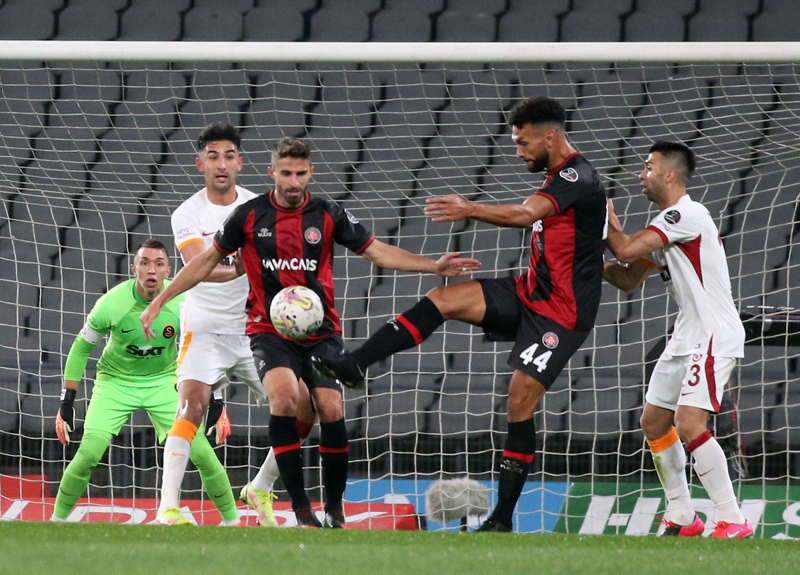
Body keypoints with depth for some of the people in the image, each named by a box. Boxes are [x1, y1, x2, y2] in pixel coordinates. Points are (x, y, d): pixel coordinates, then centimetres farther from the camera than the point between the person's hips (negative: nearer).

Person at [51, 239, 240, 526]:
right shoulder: (111, 305, -23)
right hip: (115, 381, -1)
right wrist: (66, 402, -7)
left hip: (163, 381, 1)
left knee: (202, 453, -11)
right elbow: (80, 349, -7)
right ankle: (58, 518, 5)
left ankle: (232, 519, 8)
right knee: (89, 454, -18)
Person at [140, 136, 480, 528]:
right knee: (284, 396, -27)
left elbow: (379, 252, 5)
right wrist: (159, 301, 8)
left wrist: (434, 267, -6)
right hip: (269, 330, -2)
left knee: (331, 410, -14)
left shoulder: (328, 216, 1)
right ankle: (301, 509, -23)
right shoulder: (249, 216, -1)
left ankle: (335, 507, 5)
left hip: (321, 331, 2)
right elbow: (208, 260, 10)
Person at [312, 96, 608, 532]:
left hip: (561, 312, -9)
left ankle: (503, 517, -6)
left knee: (521, 401, -12)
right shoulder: (559, 177, 12)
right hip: (530, 294, 9)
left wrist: (471, 210, -46)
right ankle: (353, 365, -10)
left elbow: (527, 214, -36)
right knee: (442, 299, -6)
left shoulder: (577, 178, -19)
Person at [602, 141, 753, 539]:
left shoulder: (686, 214, -16)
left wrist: (606, 217, -4)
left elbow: (627, 250, -22)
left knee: (689, 423, -21)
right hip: (687, 338, 11)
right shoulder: (663, 227, 16)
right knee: (653, 422, 12)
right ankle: (682, 518, 21)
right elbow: (629, 279, 22)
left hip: (716, 335, -11)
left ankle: (732, 521, -19)